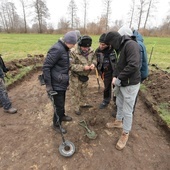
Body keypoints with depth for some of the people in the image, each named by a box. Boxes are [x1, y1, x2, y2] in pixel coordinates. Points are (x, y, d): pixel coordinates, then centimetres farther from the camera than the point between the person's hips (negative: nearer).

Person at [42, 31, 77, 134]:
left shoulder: (65, 48, 7)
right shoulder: (57, 49, -22)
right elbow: (46, 67, -22)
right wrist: (48, 85, -20)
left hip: (63, 82, 9)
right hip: (57, 84, -9)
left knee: (62, 102, 25)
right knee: (59, 105, 5)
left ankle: (62, 116, 48)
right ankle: (57, 124, 27)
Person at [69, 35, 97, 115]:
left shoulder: (91, 50, -8)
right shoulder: (73, 52, -26)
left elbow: (94, 58, 8)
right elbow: (71, 66, -27)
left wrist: (93, 64, -16)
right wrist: (83, 67, -32)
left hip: (85, 76, 6)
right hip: (76, 77, -6)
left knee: (84, 91, 24)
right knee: (75, 93, 10)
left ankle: (83, 103, 48)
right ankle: (76, 108, 30)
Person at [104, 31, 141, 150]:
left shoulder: (131, 45, -19)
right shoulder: (121, 47, 11)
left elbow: (133, 65, -29)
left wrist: (119, 79, -20)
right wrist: (115, 76, 0)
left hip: (130, 84, -9)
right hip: (121, 83, 9)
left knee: (127, 110, 2)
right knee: (119, 104, 23)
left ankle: (125, 134, 22)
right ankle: (118, 122, 46)